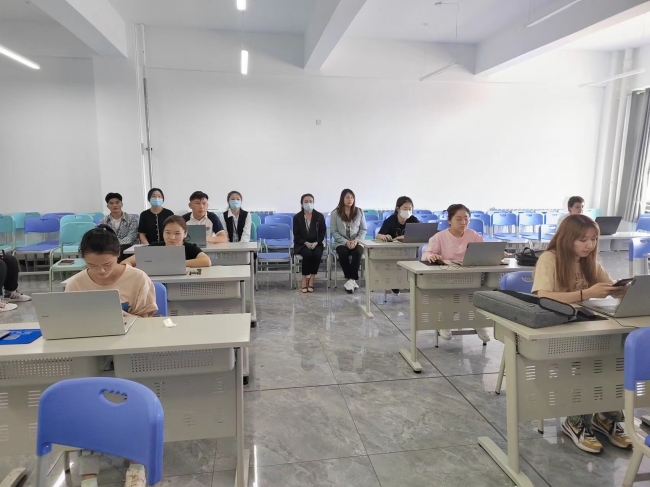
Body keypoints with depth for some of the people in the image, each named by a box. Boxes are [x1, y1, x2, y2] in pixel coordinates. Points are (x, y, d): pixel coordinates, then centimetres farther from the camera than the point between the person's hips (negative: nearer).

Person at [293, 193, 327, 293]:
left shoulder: (320, 216, 4)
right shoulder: (297, 217, 1)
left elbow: (323, 232, 2)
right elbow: (296, 234, -2)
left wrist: (316, 243, -15)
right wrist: (306, 243, -18)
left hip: (316, 243, 1)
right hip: (301, 244, -1)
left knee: (317, 254, -31)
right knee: (307, 254, -32)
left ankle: (311, 279, -22)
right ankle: (305, 279, -20)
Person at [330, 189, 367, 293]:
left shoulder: (359, 212, 5)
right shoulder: (335, 213, 0)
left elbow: (363, 230, 5)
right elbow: (334, 231, -3)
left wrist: (356, 240, -14)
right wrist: (346, 242, -15)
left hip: (356, 242, 1)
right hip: (341, 242, -1)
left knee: (357, 252, -32)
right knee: (343, 253, -33)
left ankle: (351, 280, -28)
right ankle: (351, 279, -22)